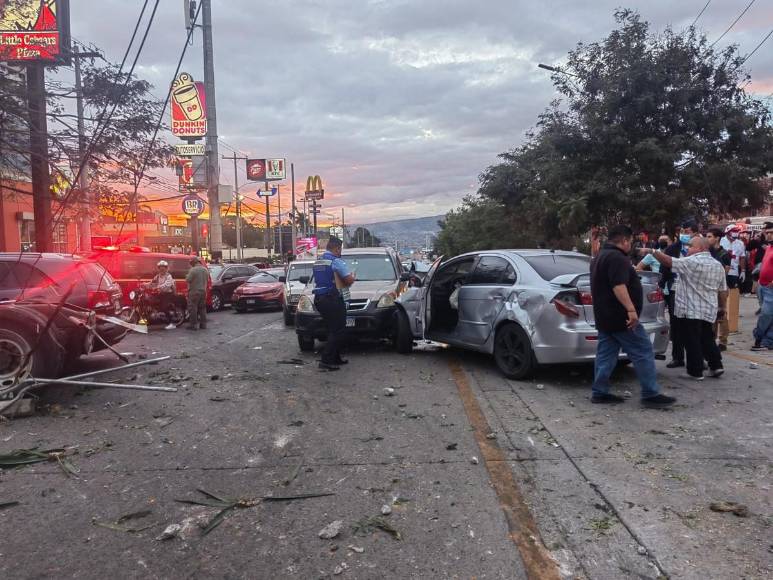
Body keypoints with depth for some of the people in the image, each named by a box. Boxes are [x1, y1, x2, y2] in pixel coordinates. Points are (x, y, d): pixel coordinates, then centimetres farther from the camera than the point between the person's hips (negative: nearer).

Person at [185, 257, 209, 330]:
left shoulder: (193, 270, -15)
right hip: (203, 291, 7)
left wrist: (187, 276, 4)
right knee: (202, 308, 13)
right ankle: (203, 324, 16)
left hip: (194, 292, -7)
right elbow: (207, 280, 13)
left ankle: (193, 325, -2)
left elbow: (188, 280, -13)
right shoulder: (206, 270, 7)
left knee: (193, 308, -2)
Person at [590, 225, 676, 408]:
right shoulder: (617, 257, -16)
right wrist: (631, 309, -31)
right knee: (643, 353, -3)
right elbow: (619, 286, -27)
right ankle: (650, 394, -1)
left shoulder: (600, 257, 17)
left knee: (605, 355, 9)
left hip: (604, 317, 10)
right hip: (620, 317, -10)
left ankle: (599, 392, 10)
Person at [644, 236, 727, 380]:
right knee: (707, 339, 19)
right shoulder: (718, 265, 11)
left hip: (690, 310, -8)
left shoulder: (692, 262, -13)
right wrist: (723, 307, 24)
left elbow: (669, 261, -18)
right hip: (709, 311, 8)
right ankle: (716, 366, 18)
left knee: (692, 342, -1)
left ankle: (696, 371, 4)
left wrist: (652, 251, -11)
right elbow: (723, 290, 15)